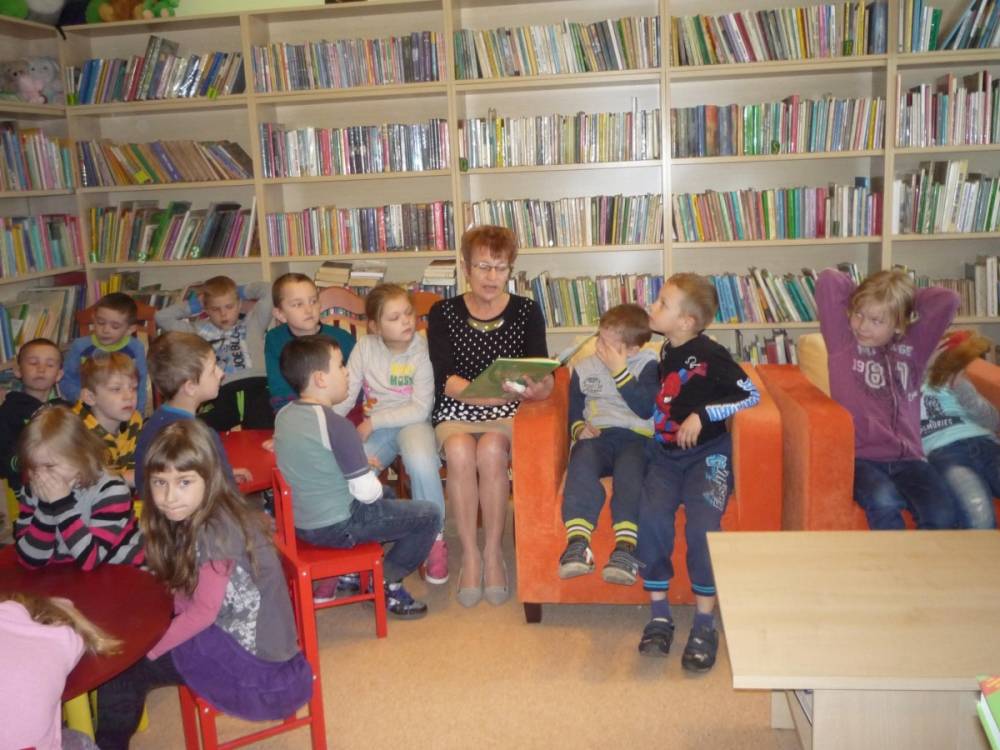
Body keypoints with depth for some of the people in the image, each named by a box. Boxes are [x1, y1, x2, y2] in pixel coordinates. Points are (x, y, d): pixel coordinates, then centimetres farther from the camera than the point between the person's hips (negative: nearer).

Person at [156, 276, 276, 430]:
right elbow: (161, 317, 29)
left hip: (256, 387, -1)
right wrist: (193, 305, 32)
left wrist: (240, 292, 29)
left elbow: (267, 290, 16)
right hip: (223, 394, 2)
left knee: (262, 430, -32)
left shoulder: (252, 322, 24)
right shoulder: (199, 330, 28)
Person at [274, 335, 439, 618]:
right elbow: (367, 492, -21)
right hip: (337, 527, -8)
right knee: (429, 515, 2)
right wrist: (374, 482, 1)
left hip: (299, 525, 9)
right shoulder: (336, 425, -24)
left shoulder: (283, 415, 0)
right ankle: (386, 582, 9)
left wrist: (358, 463, 10)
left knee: (385, 499, 32)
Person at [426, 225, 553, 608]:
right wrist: (497, 392, -26)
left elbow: (543, 374, -2)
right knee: (459, 450, -33)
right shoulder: (443, 313, 4)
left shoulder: (526, 311, 6)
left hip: (509, 413, 0)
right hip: (456, 412, 0)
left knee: (491, 449, -33)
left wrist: (538, 386, -27)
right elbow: (445, 379, -9)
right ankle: (470, 552, -17)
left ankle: (493, 551, -15)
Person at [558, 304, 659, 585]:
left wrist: (619, 371, -10)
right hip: (596, 436, 2)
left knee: (629, 466, -37)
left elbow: (645, 408, -8)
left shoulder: (647, 365, 6)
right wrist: (580, 428, 1)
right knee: (582, 458, -33)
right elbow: (574, 409, 23)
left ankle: (625, 546, -48)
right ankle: (577, 541, -45)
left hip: (635, 437, -2)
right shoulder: (584, 368, 18)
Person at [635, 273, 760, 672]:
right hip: (663, 452, 4)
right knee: (651, 514, -24)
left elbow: (751, 395, -9)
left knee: (703, 523, -27)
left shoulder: (709, 356, -10)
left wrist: (703, 415, -16)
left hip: (706, 453, -4)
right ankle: (659, 614, -11)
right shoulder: (660, 351, 10)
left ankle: (705, 623, -10)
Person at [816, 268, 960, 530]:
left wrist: (906, 299, 16)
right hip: (860, 457, -3)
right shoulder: (842, 341, 7)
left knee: (942, 513, -24)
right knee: (883, 503, -33)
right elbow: (828, 279, 1)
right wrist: (861, 297, 15)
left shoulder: (913, 345, 15)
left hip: (907, 458, 3)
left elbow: (947, 300, 9)